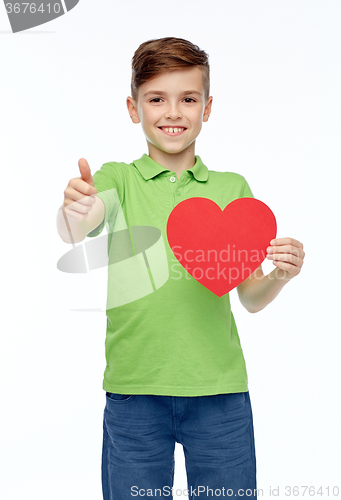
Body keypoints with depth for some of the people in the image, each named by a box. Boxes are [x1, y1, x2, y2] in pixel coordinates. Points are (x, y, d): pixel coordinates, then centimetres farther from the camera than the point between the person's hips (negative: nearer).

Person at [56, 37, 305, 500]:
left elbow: (251, 299, 8)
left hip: (220, 391, 2)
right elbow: (73, 231, -18)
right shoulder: (118, 180, 3)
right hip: (134, 390, -1)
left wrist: (280, 276, -13)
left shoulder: (233, 188, 8)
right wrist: (73, 211, -40)